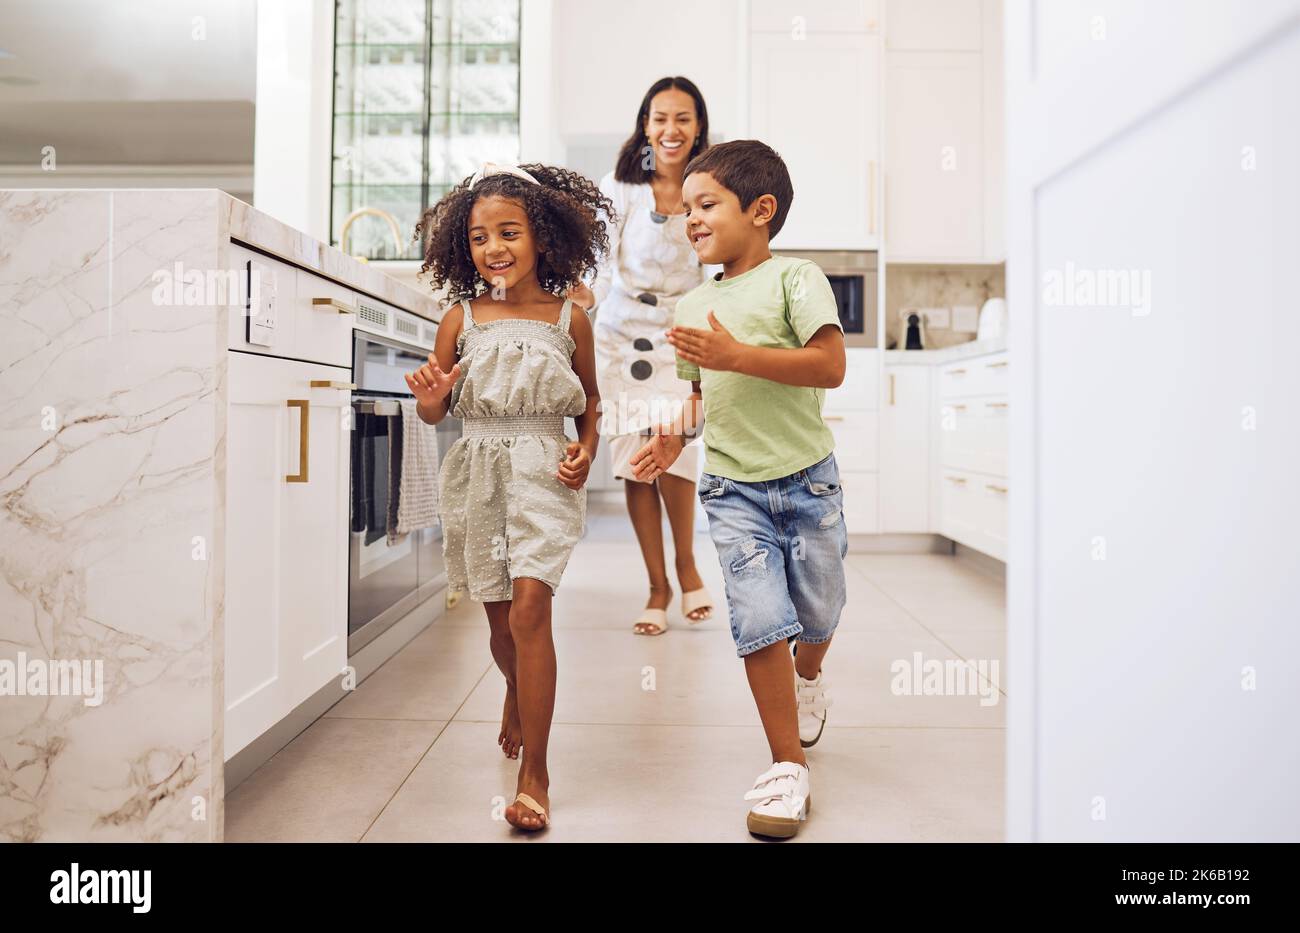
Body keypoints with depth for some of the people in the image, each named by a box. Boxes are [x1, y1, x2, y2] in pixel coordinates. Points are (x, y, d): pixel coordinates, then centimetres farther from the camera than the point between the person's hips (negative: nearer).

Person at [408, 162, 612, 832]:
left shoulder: (569, 319, 1)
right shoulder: (460, 319, 2)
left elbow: (588, 398, 13)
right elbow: (434, 412, 8)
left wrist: (586, 449, -3)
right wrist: (431, 393, -15)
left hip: (542, 474, -2)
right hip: (477, 472, 2)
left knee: (528, 606, -15)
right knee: (497, 611, 12)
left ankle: (534, 774, -5)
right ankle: (516, 691, 48)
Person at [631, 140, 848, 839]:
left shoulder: (794, 278, -7)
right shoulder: (693, 306, 11)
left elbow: (830, 366, -19)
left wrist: (736, 353, -26)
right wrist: (676, 434, 0)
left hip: (806, 479, -2)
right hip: (733, 489, 3)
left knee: (817, 613, 14)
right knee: (759, 620, -7)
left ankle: (807, 680, 50)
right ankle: (787, 769, 7)